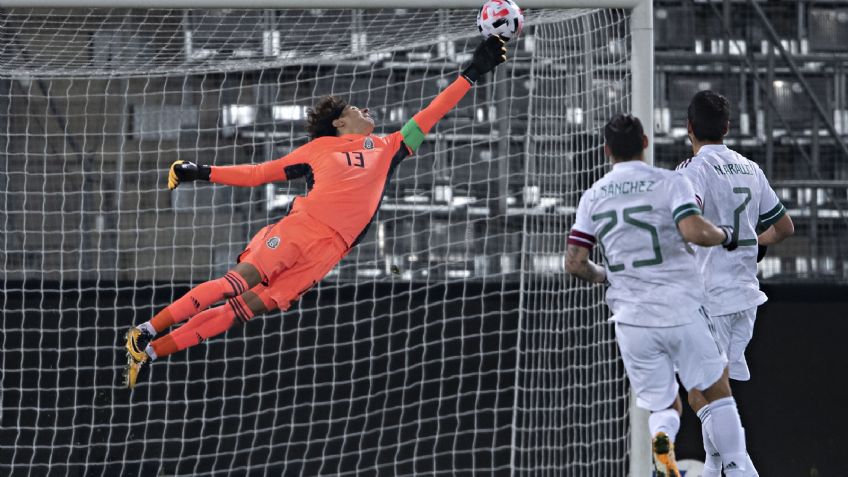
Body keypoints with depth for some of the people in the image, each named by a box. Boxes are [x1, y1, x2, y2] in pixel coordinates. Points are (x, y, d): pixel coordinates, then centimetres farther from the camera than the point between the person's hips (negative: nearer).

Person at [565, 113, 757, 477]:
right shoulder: (669, 183, -4)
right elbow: (695, 232, -19)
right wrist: (724, 235, 2)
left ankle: (662, 441, -20)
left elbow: (574, 263, 4)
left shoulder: (592, 197, 7)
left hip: (632, 321, 3)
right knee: (717, 392, 15)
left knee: (665, 408, 13)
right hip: (682, 311, -3)